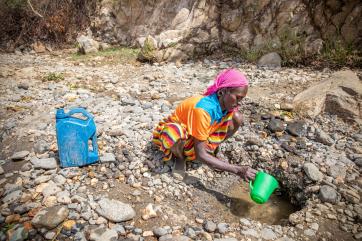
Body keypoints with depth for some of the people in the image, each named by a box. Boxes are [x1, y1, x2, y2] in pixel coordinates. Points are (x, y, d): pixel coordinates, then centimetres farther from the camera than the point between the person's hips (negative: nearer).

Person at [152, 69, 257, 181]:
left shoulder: (224, 103, -18)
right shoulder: (204, 109, -38)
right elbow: (200, 155, -37)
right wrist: (238, 170, -40)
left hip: (200, 137, 6)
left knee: (237, 117, -14)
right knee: (178, 134, -44)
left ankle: (211, 151, 3)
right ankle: (180, 158, -8)